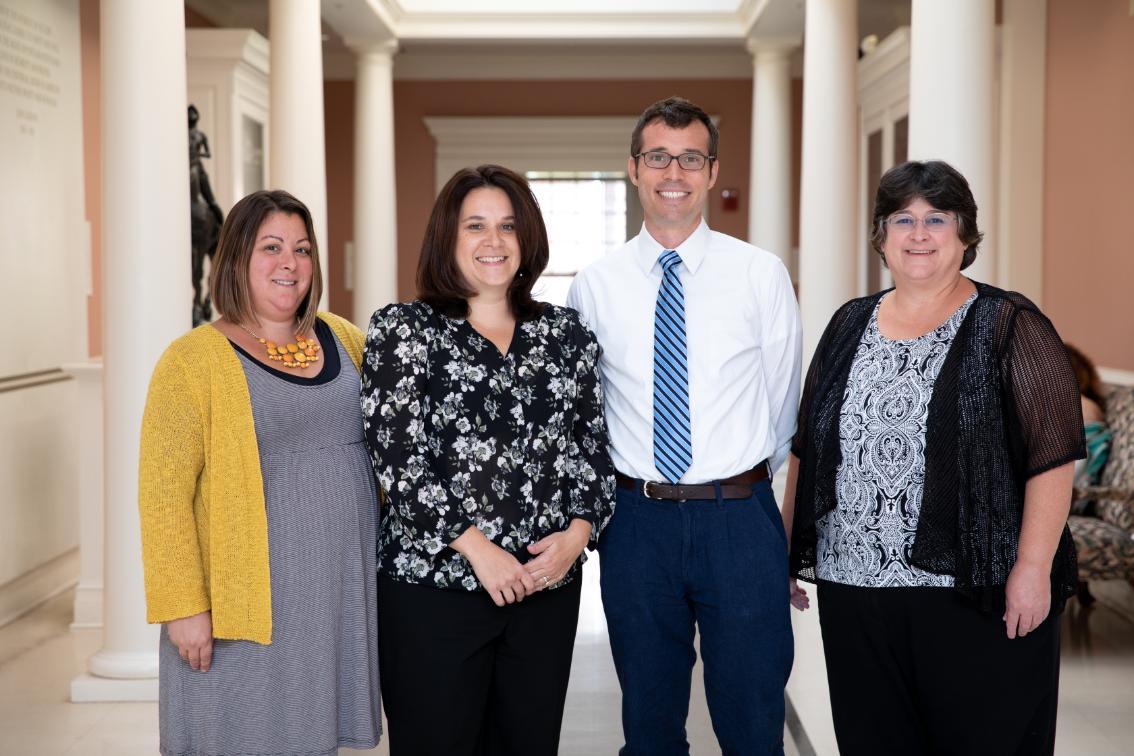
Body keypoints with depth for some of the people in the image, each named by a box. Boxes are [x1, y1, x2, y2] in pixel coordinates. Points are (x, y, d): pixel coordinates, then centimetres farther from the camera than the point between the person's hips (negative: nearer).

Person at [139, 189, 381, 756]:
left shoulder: (344, 341, 8)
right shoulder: (193, 360, -8)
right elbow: (163, 493, -11)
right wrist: (185, 605, -15)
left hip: (341, 597, 5)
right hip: (250, 606, -5)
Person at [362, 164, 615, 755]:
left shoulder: (566, 334, 10)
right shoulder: (402, 329, -1)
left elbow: (592, 446, 12)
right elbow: (396, 456, -10)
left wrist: (579, 531, -5)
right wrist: (476, 548, -14)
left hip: (548, 583, 4)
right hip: (434, 584, -3)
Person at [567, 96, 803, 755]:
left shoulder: (762, 274, 0)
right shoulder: (594, 286, 2)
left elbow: (782, 403, 6)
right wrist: (616, 491, 10)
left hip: (740, 520, -1)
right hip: (636, 521, 1)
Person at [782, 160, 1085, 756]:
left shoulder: (1009, 326, -4)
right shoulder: (850, 325, 11)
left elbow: (1051, 455, -9)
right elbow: (807, 446, 15)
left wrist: (1033, 567, -15)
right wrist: (788, 543, 13)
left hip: (976, 594, -4)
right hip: (854, 590, 4)